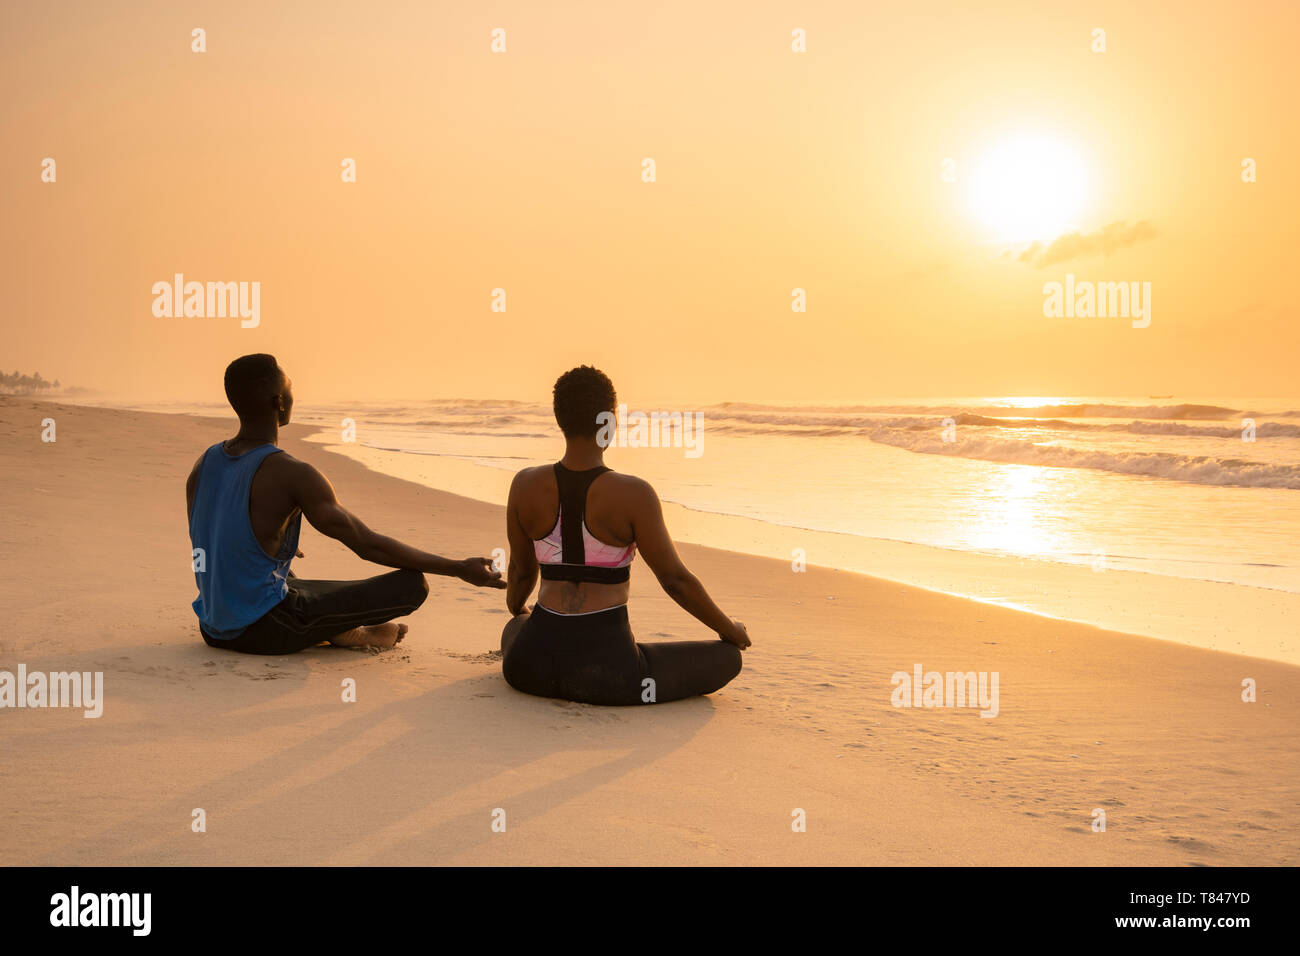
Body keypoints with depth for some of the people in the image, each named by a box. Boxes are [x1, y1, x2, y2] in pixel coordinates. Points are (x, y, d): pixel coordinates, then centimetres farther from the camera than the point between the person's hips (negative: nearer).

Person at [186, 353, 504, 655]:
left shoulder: (204, 463, 4)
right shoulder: (292, 475, -18)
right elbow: (368, 545, -17)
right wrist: (460, 569, -11)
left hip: (214, 629, 8)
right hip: (266, 631, -8)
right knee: (413, 584, -9)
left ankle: (340, 631, 22)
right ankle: (344, 632, 16)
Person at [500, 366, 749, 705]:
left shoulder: (525, 485, -2)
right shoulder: (633, 495, -14)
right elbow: (675, 579, -7)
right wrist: (729, 629, 11)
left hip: (533, 665, 5)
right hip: (607, 671, -5)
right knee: (728, 658, 13)